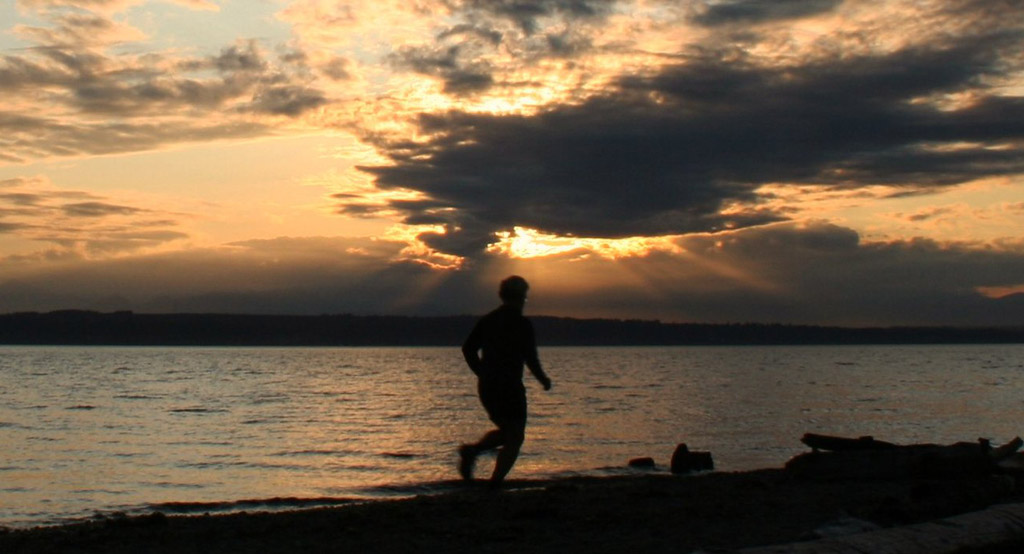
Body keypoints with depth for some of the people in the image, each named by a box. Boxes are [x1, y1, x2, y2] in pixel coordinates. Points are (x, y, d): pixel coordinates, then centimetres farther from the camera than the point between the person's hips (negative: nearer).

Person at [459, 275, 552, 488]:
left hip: (486, 388, 6)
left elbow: (468, 348, 10)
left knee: (506, 432, 23)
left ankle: (472, 449, 0)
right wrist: (543, 379, 4)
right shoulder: (522, 324, -9)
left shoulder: (487, 321, 9)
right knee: (515, 437, 5)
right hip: (510, 387, -6)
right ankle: (495, 483, -7)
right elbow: (530, 358, -12)